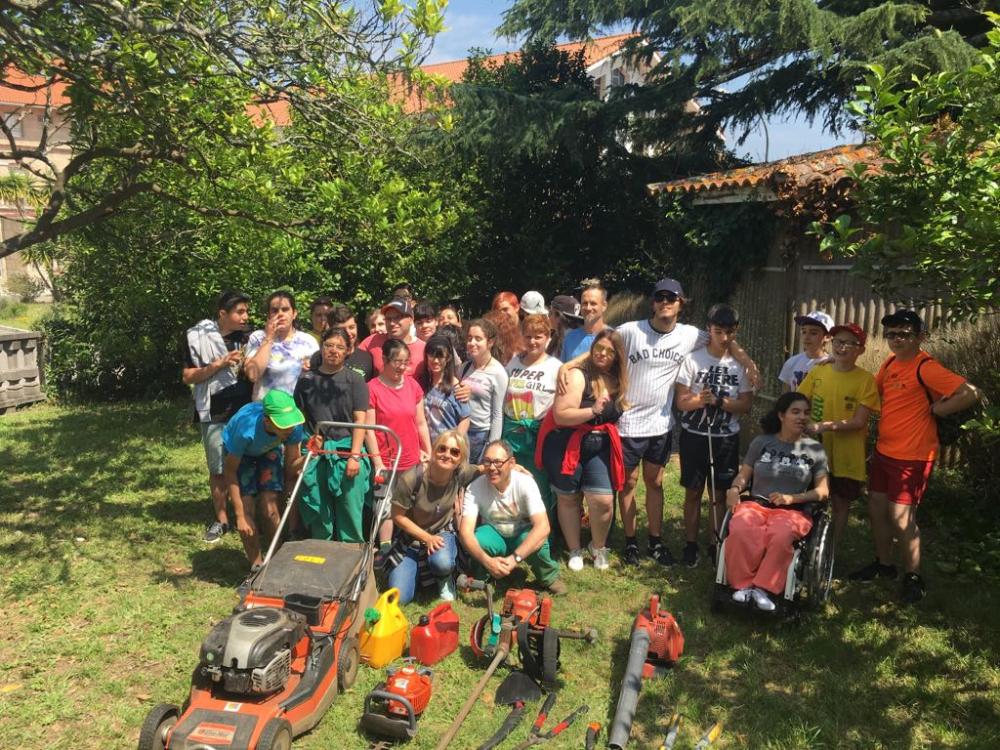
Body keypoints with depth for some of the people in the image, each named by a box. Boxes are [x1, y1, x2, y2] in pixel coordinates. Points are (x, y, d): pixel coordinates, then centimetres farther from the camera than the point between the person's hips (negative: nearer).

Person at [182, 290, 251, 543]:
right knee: (218, 469, 5)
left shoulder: (247, 339, 7)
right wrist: (218, 365, -15)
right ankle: (221, 519, 20)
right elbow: (187, 376, -3)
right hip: (215, 415, -2)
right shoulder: (199, 337, -4)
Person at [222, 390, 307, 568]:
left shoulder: (294, 427, -33)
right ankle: (257, 566, 6)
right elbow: (229, 471, -28)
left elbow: (290, 467, -20)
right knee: (247, 511, -10)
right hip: (239, 453, -2)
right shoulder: (246, 429, -43)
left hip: (270, 449, 2)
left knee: (270, 510, -10)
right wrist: (239, 516, -26)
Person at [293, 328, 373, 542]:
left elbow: (360, 420, -3)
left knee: (350, 513, 1)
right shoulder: (307, 379, 9)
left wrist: (354, 456, -11)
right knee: (318, 513, 9)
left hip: (347, 452, -2)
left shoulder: (354, 380, 2)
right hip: (316, 453, 2)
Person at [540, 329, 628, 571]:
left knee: (603, 501, -5)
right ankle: (574, 550, 28)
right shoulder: (578, 375, -15)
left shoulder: (617, 380, 5)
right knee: (568, 498, 9)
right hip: (567, 446, -4)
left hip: (600, 447, 4)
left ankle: (598, 547, 22)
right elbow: (560, 415, -23)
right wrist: (593, 411, -30)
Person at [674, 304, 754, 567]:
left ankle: (716, 545, 21)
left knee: (720, 494, 9)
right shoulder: (693, 359, -6)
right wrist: (702, 399, -27)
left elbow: (746, 404, -4)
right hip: (694, 435, -1)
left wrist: (718, 401, -20)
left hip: (726, 438, 1)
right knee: (693, 492, 8)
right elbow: (681, 401, -8)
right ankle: (690, 544, 20)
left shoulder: (740, 363, -2)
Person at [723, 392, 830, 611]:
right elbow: (744, 475, 14)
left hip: (793, 511, -1)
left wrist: (792, 498, -11)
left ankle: (763, 587, -24)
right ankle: (743, 584, -20)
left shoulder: (814, 449, 9)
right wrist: (735, 488, -9)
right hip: (756, 504, 1)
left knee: (781, 535, -38)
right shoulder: (761, 442, 13)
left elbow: (823, 491, 5)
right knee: (741, 531, -35)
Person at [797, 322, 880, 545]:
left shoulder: (866, 380, -10)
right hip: (816, 451, 2)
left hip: (847, 456, -2)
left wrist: (826, 426, -25)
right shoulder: (817, 371, -1)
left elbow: (859, 421, -14)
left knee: (840, 504, 12)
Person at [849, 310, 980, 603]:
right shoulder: (890, 363, 6)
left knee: (901, 517, -4)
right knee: (876, 509, 15)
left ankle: (914, 577, 15)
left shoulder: (926, 367, -19)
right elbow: (875, 393, 22)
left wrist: (936, 409, -15)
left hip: (911, 456, -8)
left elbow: (970, 393, -27)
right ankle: (883, 564, 33)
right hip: (883, 451, 8)